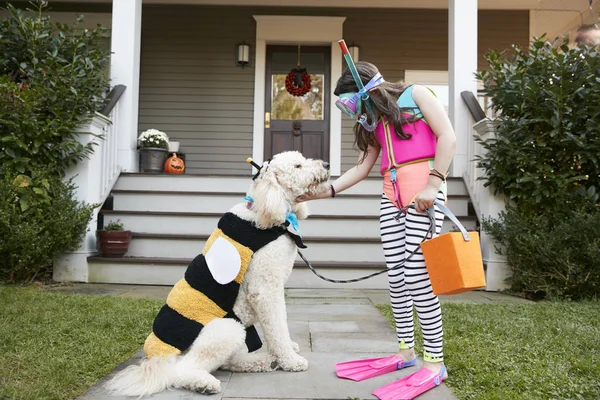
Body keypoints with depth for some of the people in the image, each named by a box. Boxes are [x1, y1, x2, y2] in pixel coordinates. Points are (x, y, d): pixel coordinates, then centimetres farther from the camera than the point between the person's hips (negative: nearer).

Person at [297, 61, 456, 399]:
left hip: (424, 189, -7)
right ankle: (406, 350, 17)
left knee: (417, 275, -12)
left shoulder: (416, 94, 4)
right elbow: (362, 168, 19)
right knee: (396, 276, 3)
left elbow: (448, 137, -5)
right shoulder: (374, 122, 22)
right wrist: (324, 191, 10)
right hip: (391, 195, 7)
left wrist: (432, 185, -15)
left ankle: (435, 360, -3)